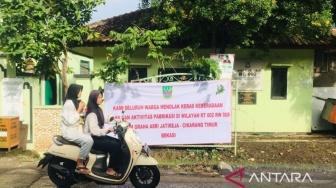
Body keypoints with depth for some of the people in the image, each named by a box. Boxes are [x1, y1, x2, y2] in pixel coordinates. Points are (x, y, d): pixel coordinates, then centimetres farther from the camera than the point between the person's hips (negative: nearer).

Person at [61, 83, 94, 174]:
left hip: (74, 130, 10)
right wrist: (79, 109, -19)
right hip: (69, 132, -10)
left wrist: (81, 109, 5)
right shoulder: (69, 103, -16)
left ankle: (82, 162, 6)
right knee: (88, 140, -26)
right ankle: (79, 164, -16)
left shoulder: (74, 102, 16)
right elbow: (70, 121, -23)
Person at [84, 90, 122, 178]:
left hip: (98, 136, 9)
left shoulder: (98, 110, 10)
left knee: (119, 142, -2)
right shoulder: (92, 114, -21)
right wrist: (108, 129, -25)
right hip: (93, 139, -9)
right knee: (115, 146, -20)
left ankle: (118, 167, 5)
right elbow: (94, 131, -28)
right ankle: (110, 170, -5)